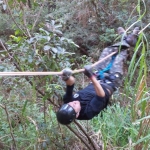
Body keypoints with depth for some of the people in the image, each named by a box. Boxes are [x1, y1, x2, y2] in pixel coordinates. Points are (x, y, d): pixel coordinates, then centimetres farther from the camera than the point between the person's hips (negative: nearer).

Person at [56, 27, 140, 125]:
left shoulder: (68, 101, -28)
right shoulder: (90, 111, -42)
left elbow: (71, 85, -31)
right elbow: (101, 96, -51)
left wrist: (67, 78, -54)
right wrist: (92, 78, -62)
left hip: (98, 79, 5)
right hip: (110, 83, -5)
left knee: (106, 51, 9)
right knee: (119, 58, 3)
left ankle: (125, 41, 37)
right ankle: (129, 42, 36)